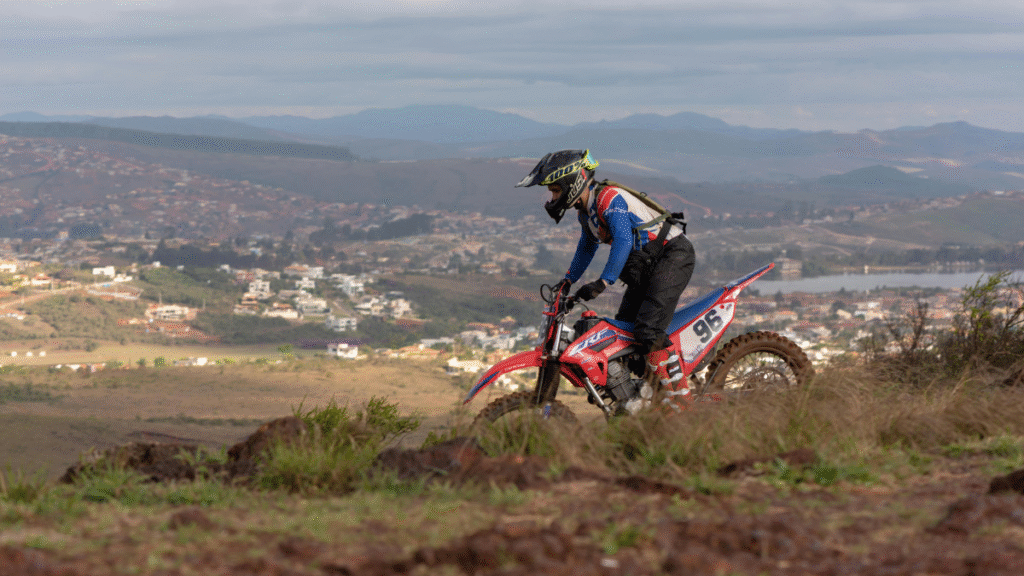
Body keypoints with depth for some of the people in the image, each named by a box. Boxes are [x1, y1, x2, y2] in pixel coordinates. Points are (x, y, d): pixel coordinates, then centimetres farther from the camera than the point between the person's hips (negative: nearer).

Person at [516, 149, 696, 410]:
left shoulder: (610, 198, -20)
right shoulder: (585, 209, 12)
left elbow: (623, 241, -34)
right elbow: (587, 246, 32)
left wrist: (603, 282, -41)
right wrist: (568, 280, 32)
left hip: (672, 257, -11)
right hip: (645, 270, 11)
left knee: (648, 331, -23)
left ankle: (679, 397, -22)